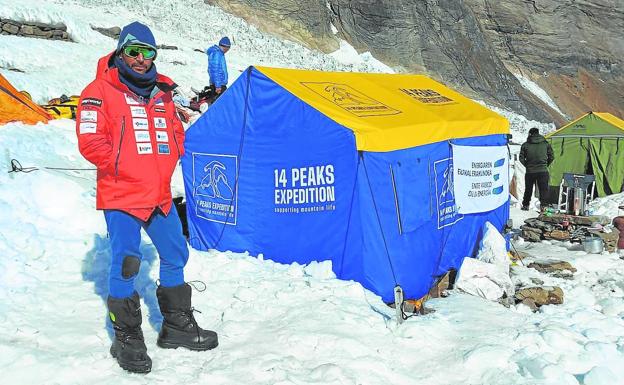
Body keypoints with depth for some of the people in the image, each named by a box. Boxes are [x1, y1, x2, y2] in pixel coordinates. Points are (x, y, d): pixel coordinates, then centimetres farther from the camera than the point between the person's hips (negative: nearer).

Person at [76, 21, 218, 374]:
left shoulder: (161, 91, 11)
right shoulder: (102, 91, -7)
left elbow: (176, 132, 20)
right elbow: (90, 141, -13)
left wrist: (168, 163, 6)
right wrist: (123, 167, -14)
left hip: (160, 194, 7)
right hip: (121, 196, -7)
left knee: (175, 255, 13)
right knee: (125, 264, -3)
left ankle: (177, 325, 30)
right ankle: (127, 339, 14)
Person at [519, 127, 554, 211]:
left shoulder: (525, 145, -1)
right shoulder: (546, 144, 3)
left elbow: (521, 158, 0)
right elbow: (551, 157, 7)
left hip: (530, 172, 0)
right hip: (543, 171, 0)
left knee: (528, 189, 13)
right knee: (543, 189, 4)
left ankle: (525, 205, 21)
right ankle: (543, 205, -7)